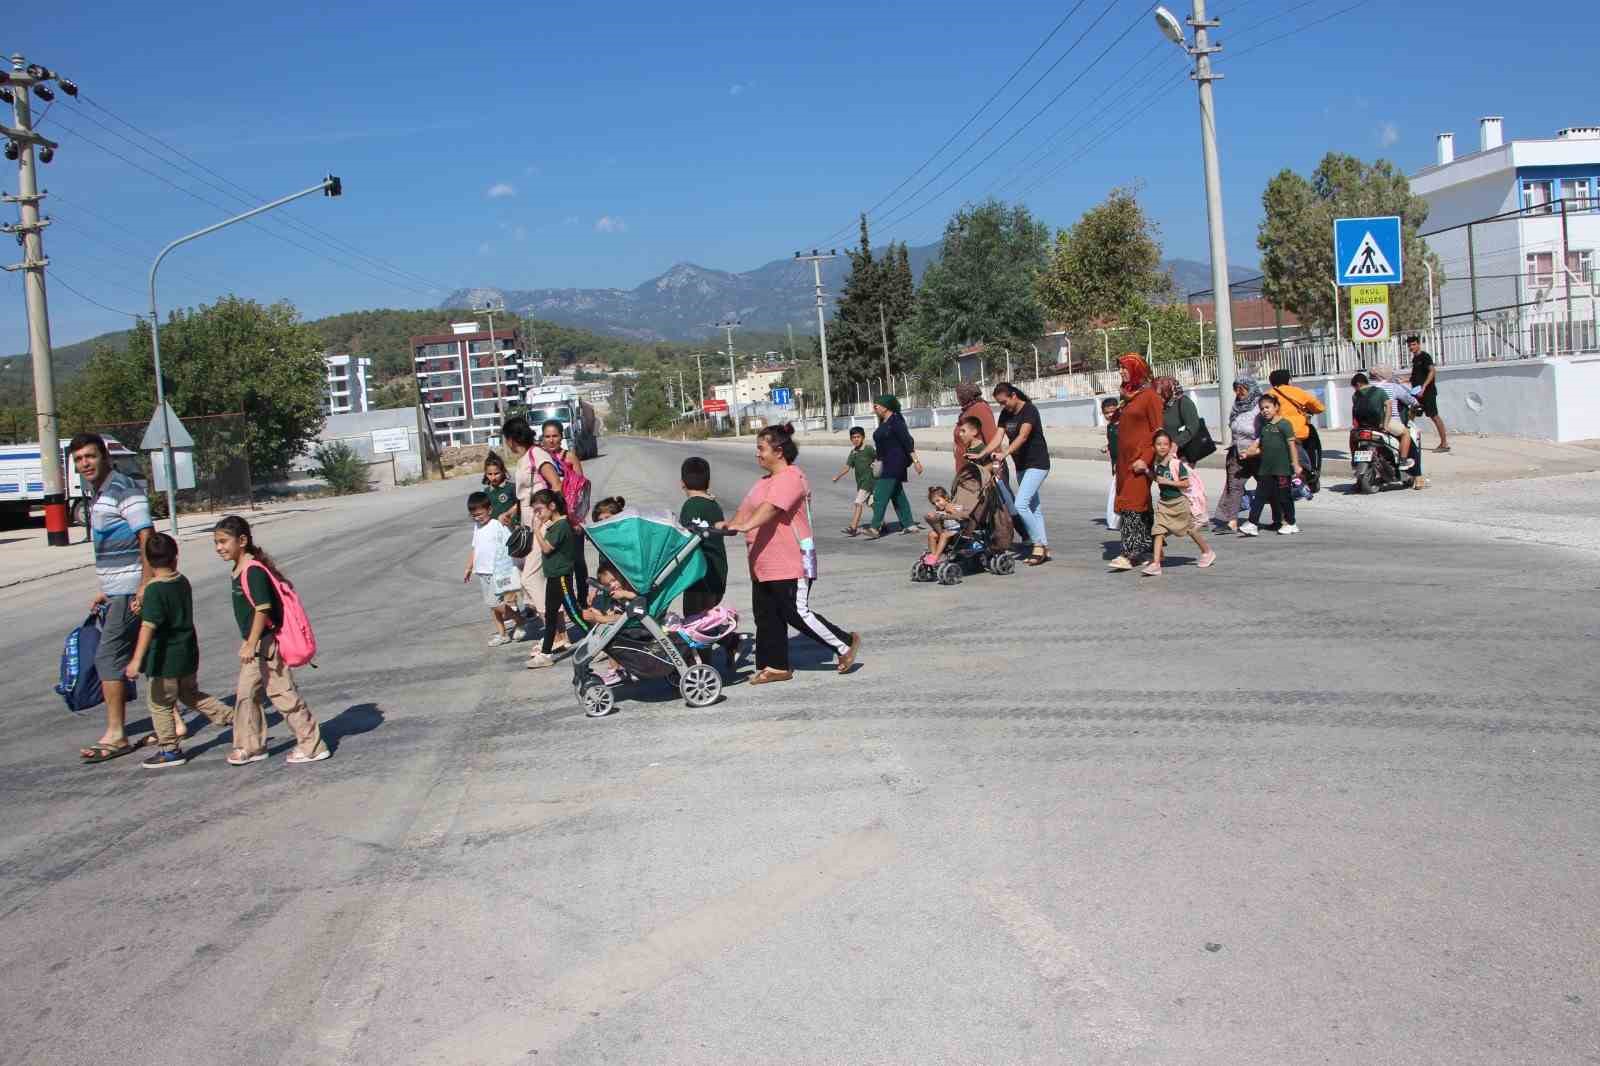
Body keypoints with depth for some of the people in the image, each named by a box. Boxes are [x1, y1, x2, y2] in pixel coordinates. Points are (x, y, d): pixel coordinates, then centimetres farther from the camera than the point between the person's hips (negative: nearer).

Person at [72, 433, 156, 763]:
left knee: (109, 657, -8)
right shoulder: (98, 494, 17)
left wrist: (144, 589, -25)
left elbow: (147, 539, -20)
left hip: (131, 591, -9)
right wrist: (106, 590, 23)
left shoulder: (123, 490, -13)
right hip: (119, 591, 9)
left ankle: (115, 736, -2)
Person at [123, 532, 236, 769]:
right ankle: (232, 717, 24)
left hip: (165, 658, -7)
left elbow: (148, 626, -27)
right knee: (191, 694, 26)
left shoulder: (154, 590, -19)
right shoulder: (183, 582, 2)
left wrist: (136, 660, -29)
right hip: (188, 653, 7)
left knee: (160, 704, 7)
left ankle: (170, 750, 14)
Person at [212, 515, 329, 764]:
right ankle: (251, 746, 26)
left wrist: (251, 644, -27)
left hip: (265, 641, -10)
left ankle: (312, 746, 3)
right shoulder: (240, 569, 11)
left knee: (282, 693, -4)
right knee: (246, 694, 15)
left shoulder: (253, 570, -20)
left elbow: (263, 608, -26)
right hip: (254, 643, 10)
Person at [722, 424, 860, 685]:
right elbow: (746, 508, 12)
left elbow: (771, 507, -30)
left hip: (791, 564, -10)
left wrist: (746, 525, -43)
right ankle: (776, 666, 18)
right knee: (766, 615, 9)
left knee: (798, 613, -6)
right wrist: (731, 524, -8)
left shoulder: (791, 477, -15)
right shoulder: (764, 480, 18)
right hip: (763, 565, 10)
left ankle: (845, 644, 9)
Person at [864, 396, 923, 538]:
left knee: (881, 494, -12)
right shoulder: (883, 423, 13)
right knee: (897, 494, 12)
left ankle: (875, 528, -12)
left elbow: (907, 441, -19)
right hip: (887, 463, 10)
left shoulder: (895, 421, -15)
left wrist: (915, 460, -22)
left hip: (896, 461, -10)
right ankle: (909, 524, 17)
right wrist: (880, 463, 21)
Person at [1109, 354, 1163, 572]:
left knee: (1132, 504, -13)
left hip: (1139, 458, -8)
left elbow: (1157, 431, -12)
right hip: (1125, 458, 8)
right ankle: (1149, 547, 17)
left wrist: (1145, 458, -19)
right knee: (1141, 505, 10)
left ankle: (1130, 553, -15)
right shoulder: (1127, 396, 16)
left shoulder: (1150, 396, -7)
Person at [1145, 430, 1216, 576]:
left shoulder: (1177, 464, -16)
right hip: (1164, 502, 5)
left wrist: (1167, 482, -22)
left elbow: (1186, 483, -17)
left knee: (1190, 529, 13)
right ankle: (1155, 564, -14)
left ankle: (1207, 552, 36)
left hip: (1179, 502, -5)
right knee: (1158, 530, -10)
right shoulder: (1156, 464, 3)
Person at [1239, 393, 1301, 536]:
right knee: (1260, 495, 2)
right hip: (1265, 469, 6)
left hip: (1282, 468, -6)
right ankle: (1252, 524, 1)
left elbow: (1291, 445, -9)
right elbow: (1260, 446, 14)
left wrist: (1296, 464, -13)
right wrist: (1248, 453, -3)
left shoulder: (1284, 424, -6)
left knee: (1284, 496, 2)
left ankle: (1291, 524, 15)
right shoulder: (1264, 426, 13)